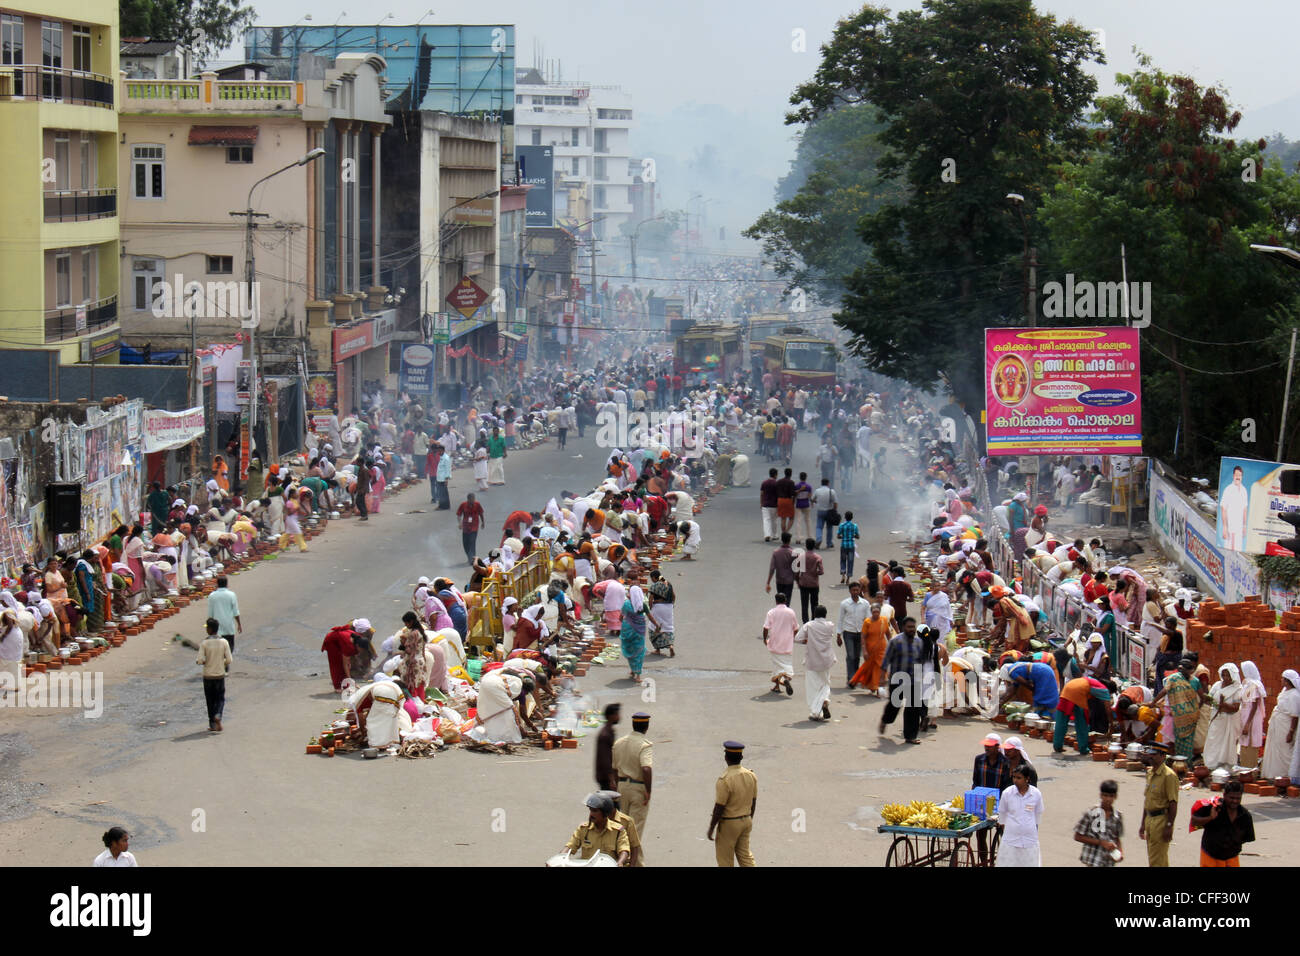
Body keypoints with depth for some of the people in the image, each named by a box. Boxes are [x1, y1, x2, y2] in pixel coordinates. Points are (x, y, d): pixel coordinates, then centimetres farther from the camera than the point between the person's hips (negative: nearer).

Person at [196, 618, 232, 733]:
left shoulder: (204, 643, -11)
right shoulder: (224, 642, -6)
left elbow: (200, 661, -15)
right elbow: (229, 660, -7)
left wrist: (200, 662, 8)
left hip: (208, 676, -1)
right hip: (220, 675, 1)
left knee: (210, 701, 11)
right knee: (220, 699, 13)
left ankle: (213, 726, 13)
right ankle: (217, 716, -14)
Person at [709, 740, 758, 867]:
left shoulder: (724, 780, -25)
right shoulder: (751, 775, -2)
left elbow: (719, 808, -21)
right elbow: (754, 802, 8)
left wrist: (711, 828, -10)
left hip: (728, 824, -7)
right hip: (745, 821, 7)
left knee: (725, 859, 8)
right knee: (745, 855, 15)